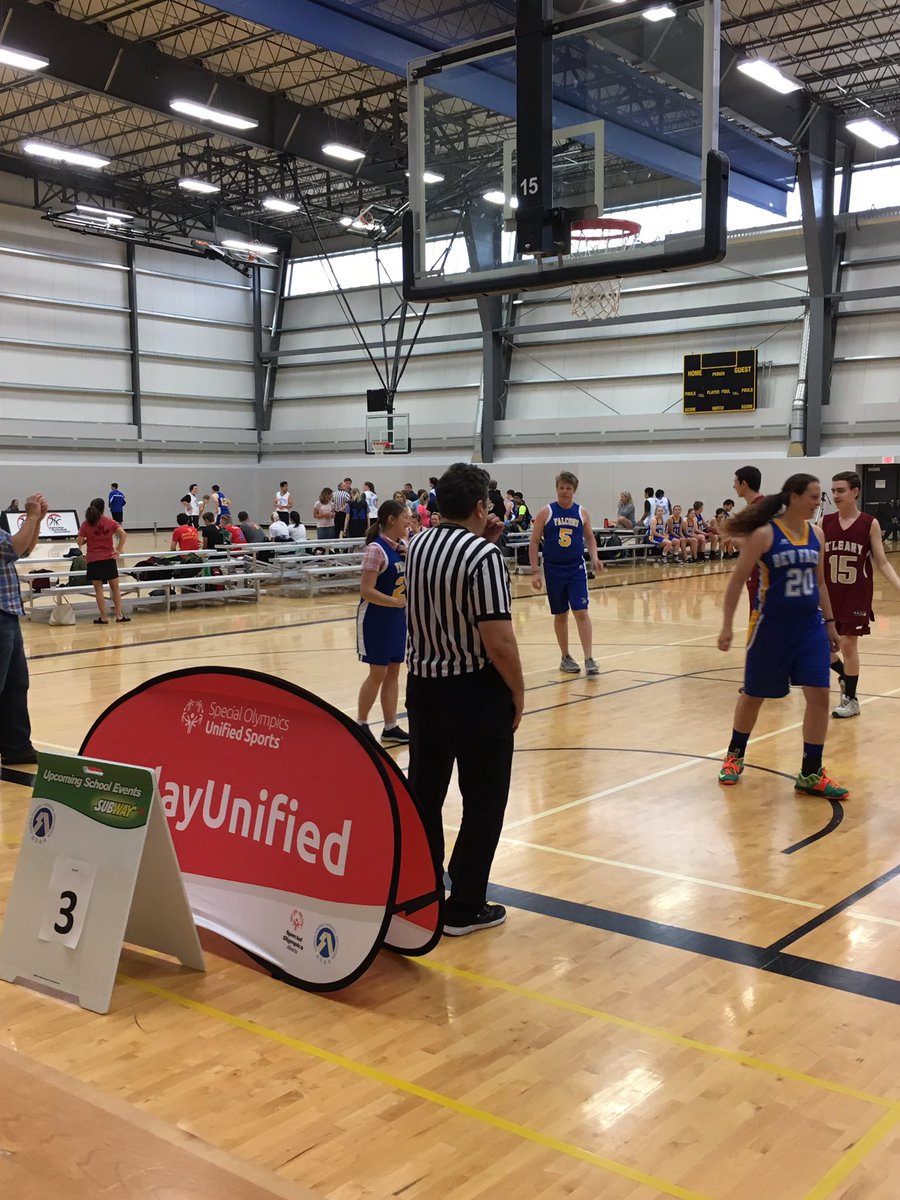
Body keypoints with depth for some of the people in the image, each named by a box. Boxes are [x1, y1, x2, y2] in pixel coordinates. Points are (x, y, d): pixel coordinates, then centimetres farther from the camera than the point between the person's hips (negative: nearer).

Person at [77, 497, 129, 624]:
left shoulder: (86, 524, -4)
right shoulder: (110, 522, -1)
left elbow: (80, 542, -5)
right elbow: (123, 534, -10)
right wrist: (119, 550, -5)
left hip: (93, 560, -1)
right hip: (109, 558, 1)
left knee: (98, 589, 6)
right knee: (115, 588, 11)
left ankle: (103, 617, 7)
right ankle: (119, 615, 12)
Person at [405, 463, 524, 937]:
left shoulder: (418, 545, 3)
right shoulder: (484, 556, -19)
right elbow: (499, 641, -23)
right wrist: (518, 693, -8)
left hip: (424, 684, 7)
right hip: (476, 691, -7)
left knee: (424, 792, 17)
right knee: (482, 802, 7)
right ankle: (465, 907, 13)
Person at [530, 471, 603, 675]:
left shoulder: (582, 513, 3)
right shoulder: (546, 513, -4)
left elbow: (590, 537, 16)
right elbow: (534, 542, -2)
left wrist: (594, 558, -1)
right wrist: (535, 571, -7)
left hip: (576, 568, 1)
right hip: (553, 570, -1)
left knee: (581, 612, -9)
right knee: (560, 615, 9)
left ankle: (589, 659, -9)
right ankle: (565, 658, 22)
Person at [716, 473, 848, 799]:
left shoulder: (815, 534, 4)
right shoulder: (765, 534, -13)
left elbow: (819, 582, 15)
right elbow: (738, 580, -9)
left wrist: (829, 622, 13)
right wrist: (727, 626, -11)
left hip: (810, 626, 5)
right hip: (772, 626, -5)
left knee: (819, 696, -3)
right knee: (753, 695, 10)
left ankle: (810, 774, 8)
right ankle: (735, 756, 34)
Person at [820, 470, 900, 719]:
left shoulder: (869, 524, -7)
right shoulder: (825, 523, -1)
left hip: (857, 596, -3)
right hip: (828, 595, 3)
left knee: (848, 644, -1)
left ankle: (851, 699, 14)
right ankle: (844, 676, 34)